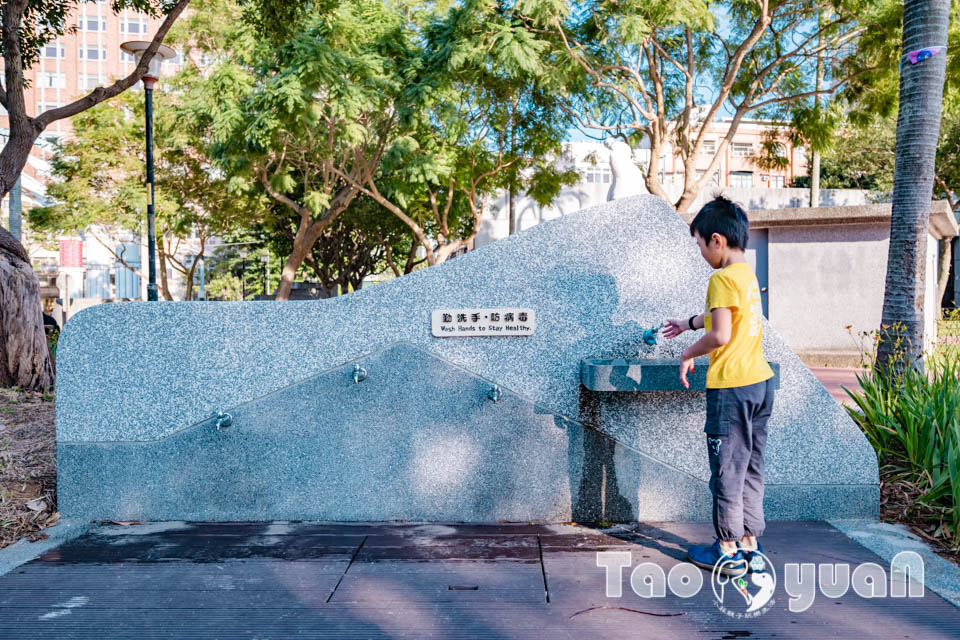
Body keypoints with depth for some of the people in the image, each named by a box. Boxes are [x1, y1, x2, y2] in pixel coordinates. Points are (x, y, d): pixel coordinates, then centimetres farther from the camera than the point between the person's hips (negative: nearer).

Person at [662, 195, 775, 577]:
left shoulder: (723, 279, -16)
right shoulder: (748, 274, 12)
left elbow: (720, 335, -23)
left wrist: (688, 355, -7)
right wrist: (689, 323, 39)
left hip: (731, 387, -9)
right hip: (760, 382, 9)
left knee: (727, 471, 3)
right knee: (751, 469, 15)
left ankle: (728, 551, 13)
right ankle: (751, 545, 24)